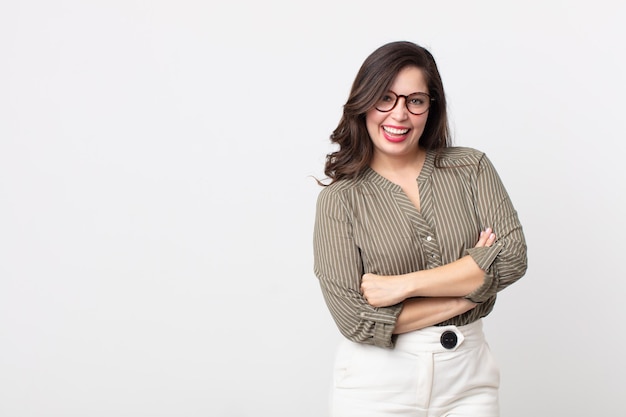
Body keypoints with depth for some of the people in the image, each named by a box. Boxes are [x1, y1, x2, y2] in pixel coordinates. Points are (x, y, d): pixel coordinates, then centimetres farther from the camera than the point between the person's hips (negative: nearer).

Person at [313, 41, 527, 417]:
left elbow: (513, 257, -10)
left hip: (467, 374, 2)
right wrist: (468, 290, -12)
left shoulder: (471, 168, 1)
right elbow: (354, 318, -14)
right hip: (378, 385, -2)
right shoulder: (339, 199, -6)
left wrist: (404, 284, -17)